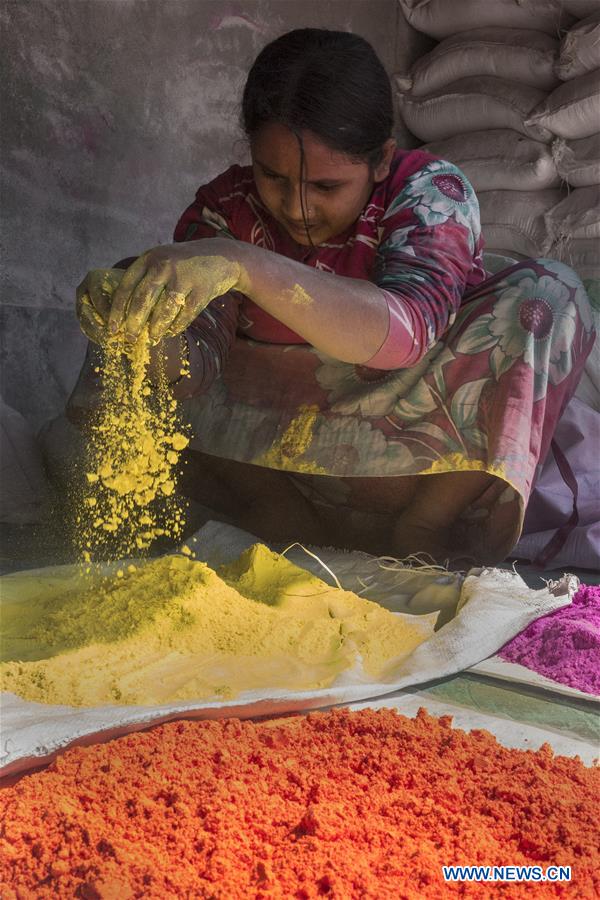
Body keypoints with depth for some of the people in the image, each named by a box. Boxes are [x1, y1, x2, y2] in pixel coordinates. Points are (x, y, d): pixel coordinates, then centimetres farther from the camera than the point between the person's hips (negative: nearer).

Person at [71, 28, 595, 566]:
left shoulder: (432, 191, -16)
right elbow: (197, 372, -18)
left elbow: (405, 332, -38)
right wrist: (143, 328, -41)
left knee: (549, 291, -22)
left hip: (414, 441, -3)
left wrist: (243, 266, -49)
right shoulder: (226, 208, -9)